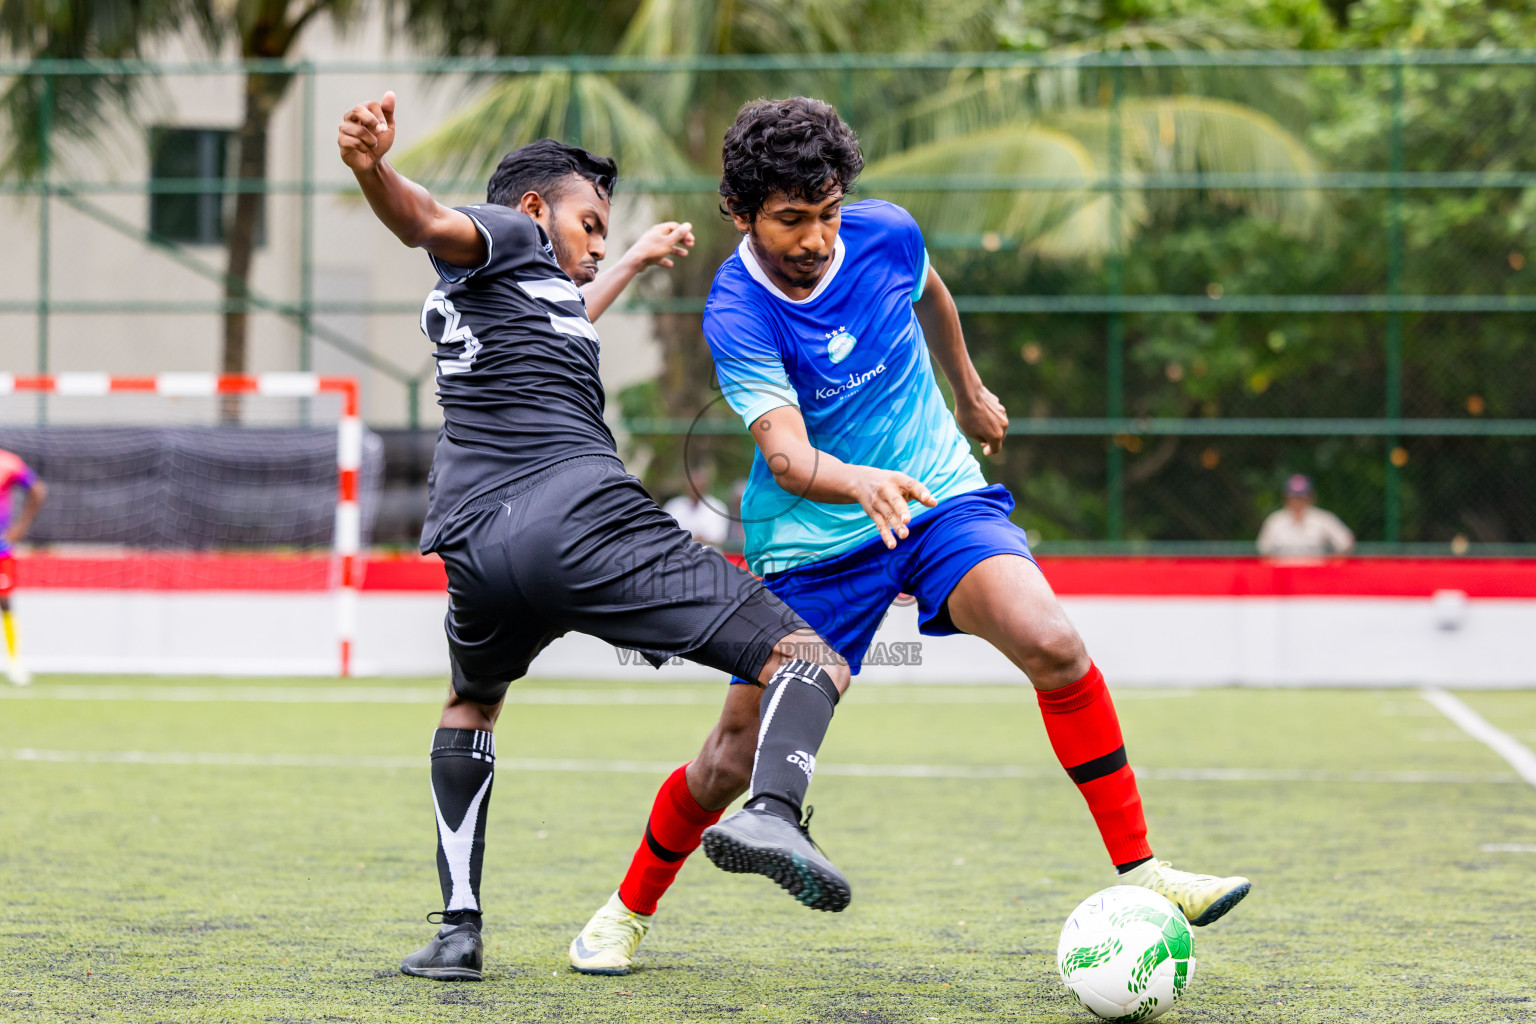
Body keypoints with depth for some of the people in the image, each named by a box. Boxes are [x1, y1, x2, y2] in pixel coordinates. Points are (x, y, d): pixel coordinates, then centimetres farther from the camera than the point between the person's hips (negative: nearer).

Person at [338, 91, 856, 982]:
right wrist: (372, 170, -35)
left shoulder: (460, 300, 35)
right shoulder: (508, 238, 12)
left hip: (480, 549, 8)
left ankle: (459, 927, 21)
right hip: (589, 523, -8)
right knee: (810, 663, -9)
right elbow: (431, 224, -12)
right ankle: (772, 809, -40)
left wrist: (636, 264, 73)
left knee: (472, 705, 37)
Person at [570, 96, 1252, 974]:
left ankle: (1138, 870, -17)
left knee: (1052, 645, -24)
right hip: (812, 539, -2)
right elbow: (786, 456, -32)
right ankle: (634, 904, 27)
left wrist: (971, 393, 32)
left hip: (940, 498, 2)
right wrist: (860, 484, -53)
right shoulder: (736, 316, -21)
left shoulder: (885, 234, -8)